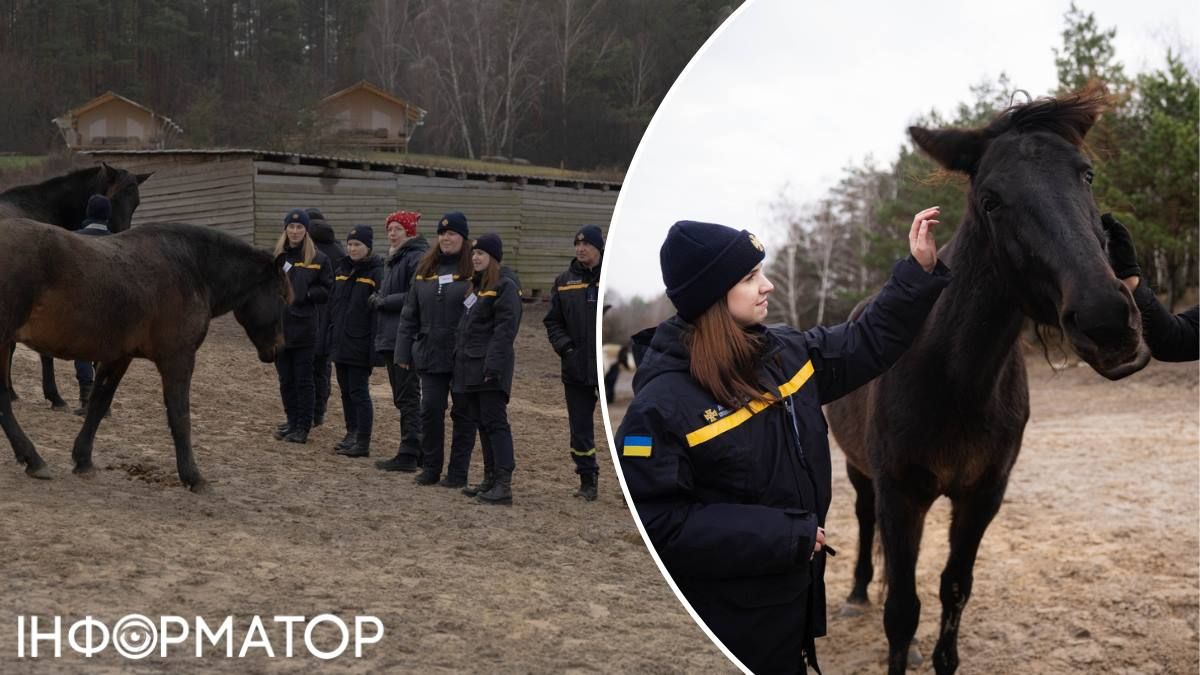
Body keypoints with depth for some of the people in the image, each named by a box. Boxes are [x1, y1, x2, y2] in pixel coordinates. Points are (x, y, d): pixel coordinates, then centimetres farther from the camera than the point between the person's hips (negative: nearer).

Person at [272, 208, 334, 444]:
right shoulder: (275, 255, 5)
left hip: (304, 327, -3)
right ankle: (292, 421, 23)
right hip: (278, 326, 3)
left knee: (303, 379, 2)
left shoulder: (318, 259, 0)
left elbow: (327, 291, 2)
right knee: (285, 378, 11)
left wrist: (306, 294, -12)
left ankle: (303, 426, 7)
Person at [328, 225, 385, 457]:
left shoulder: (376, 273, -11)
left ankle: (363, 443, 0)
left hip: (360, 344, -7)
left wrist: (375, 344, -19)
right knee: (346, 390, 13)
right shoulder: (342, 271, 12)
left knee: (359, 392, -4)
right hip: (340, 342, 7)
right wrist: (330, 336, 12)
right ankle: (352, 434, 23)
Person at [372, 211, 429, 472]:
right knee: (403, 397, 13)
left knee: (407, 397, -6)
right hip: (391, 337, 10)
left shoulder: (417, 258, -13)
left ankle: (408, 455, -3)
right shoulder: (395, 258, 19)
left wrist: (383, 301, -12)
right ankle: (417, 449, 20)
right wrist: (380, 299, 11)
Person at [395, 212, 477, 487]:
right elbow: (410, 314, 11)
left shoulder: (474, 271, -7)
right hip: (430, 354, 4)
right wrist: (404, 352, 6)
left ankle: (458, 472, 14)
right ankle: (430, 468, 17)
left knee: (462, 413, 5)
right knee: (430, 410, 5)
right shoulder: (425, 269, 8)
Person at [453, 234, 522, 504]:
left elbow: (505, 330, -16)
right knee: (481, 423, 11)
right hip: (469, 367, 9)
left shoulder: (505, 287, -8)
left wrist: (493, 365, -22)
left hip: (490, 367, -9)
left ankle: (504, 484, -12)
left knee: (494, 422, -11)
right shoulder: (474, 287, 19)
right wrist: (459, 358, 15)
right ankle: (490, 479, 18)